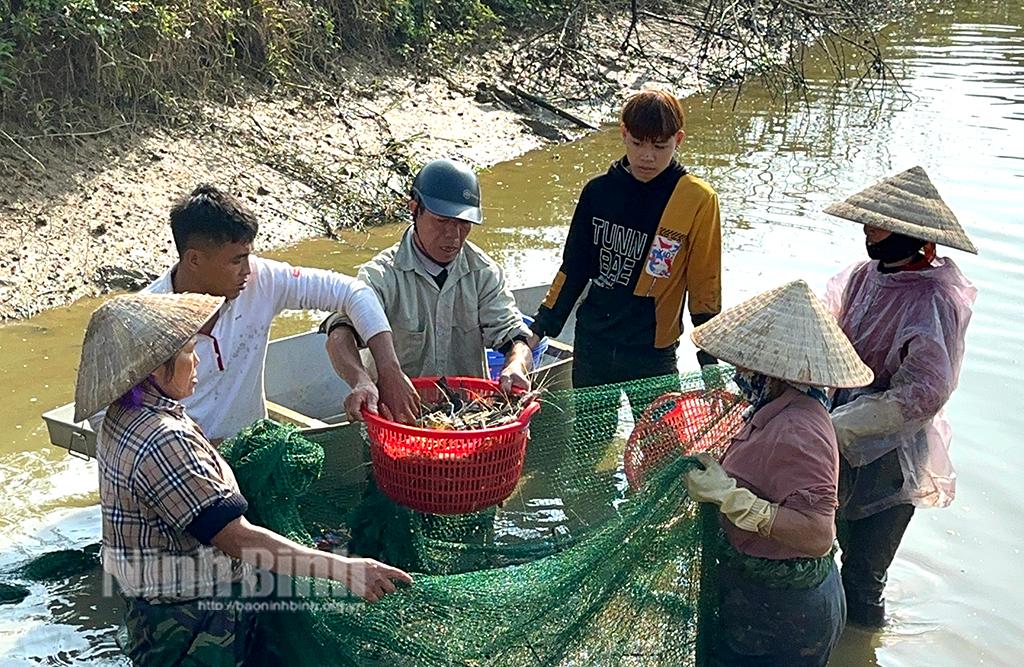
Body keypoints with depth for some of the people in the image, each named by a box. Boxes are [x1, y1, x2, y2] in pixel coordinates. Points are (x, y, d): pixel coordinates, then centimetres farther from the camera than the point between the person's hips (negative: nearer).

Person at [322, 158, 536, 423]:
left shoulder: (484, 272, 7)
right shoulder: (382, 275, -6)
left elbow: (513, 335, 2)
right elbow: (341, 334, -21)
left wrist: (516, 366, -23)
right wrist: (361, 381, -44)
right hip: (397, 409, -3)